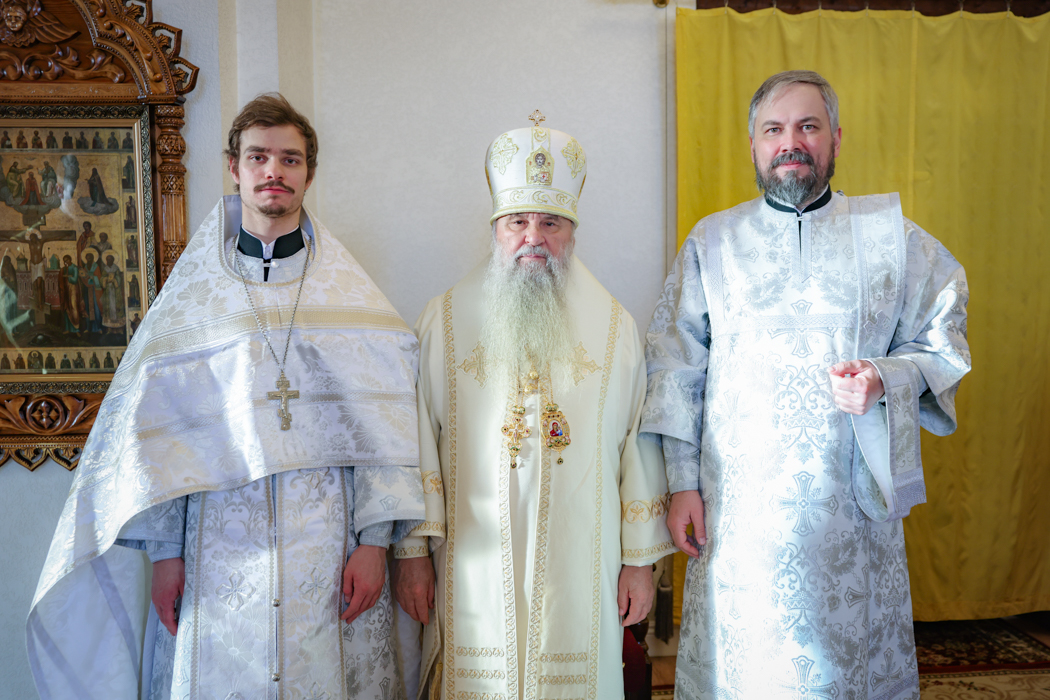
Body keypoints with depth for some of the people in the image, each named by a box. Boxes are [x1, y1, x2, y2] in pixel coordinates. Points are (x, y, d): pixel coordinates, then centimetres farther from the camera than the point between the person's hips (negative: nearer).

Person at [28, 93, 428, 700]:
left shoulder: (352, 297, 4)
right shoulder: (191, 295, 6)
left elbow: (381, 423, -1)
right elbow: (156, 429, 4)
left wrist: (375, 541, -7)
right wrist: (164, 550, -1)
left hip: (329, 549, 0)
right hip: (218, 553, 1)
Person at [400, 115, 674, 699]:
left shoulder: (615, 328, 5)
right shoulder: (446, 321, 4)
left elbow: (639, 447, 4)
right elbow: (418, 441, 1)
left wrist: (641, 559, 3)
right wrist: (412, 549, -3)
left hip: (580, 576, 1)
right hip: (473, 572, 0)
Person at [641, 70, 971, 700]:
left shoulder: (890, 235, 5)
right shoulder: (712, 241, 6)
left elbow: (941, 344, 9)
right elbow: (676, 369, 5)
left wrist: (885, 382, -13)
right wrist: (682, 483, 0)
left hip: (851, 505, 0)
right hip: (737, 510, 0)